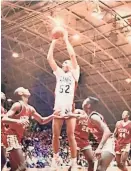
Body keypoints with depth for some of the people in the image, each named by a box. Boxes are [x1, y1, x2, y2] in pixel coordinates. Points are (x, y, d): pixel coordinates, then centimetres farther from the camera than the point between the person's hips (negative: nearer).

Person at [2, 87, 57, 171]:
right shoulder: (18, 105, -11)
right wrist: (18, 121, -35)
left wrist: (53, 116, 7)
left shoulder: (30, 109, 14)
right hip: (12, 137, -10)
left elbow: (42, 121, 23)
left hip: (18, 138, 10)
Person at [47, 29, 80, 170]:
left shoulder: (74, 73, 10)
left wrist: (66, 39, 5)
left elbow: (72, 55, -2)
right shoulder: (59, 73, 19)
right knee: (55, 136, 5)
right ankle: (55, 157, 24)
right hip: (58, 108, 3)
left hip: (70, 108, -3)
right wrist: (54, 41, 11)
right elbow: (49, 58, 12)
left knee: (70, 136, -5)